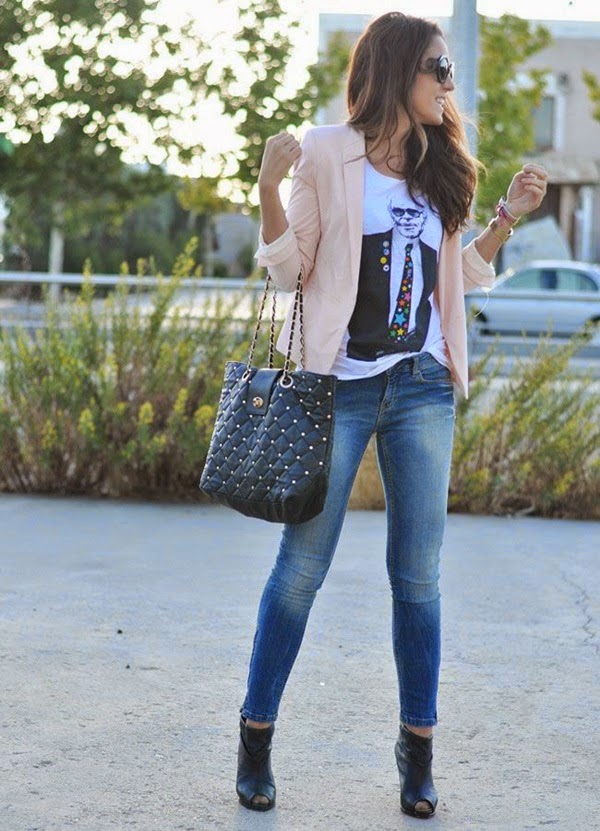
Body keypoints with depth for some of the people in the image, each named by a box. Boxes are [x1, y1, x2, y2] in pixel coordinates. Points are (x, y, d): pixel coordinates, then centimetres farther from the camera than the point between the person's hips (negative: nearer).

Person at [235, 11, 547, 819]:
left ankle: (418, 750, 15)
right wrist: (270, 190, -17)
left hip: (423, 389, 4)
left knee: (418, 573, 5)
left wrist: (508, 217, 8)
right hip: (341, 385, -4)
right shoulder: (328, 155, -2)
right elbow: (290, 267, -2)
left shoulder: (439, 168, 12)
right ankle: (257, 739, 14)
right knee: (302, 567, 1)